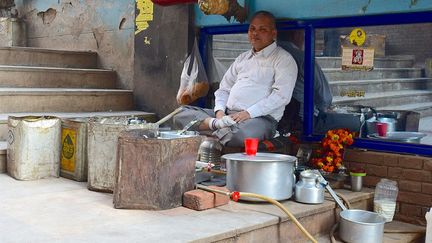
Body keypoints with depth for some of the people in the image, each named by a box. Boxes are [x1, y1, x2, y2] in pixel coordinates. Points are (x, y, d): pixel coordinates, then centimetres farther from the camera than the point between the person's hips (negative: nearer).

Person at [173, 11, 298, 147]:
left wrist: (249, 113, -18)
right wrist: (219, 110, 1)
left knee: (243, 135, -44)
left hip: (260, 117, -7)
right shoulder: (243, 58, 25)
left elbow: (281, 95, -11)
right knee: (181, 115, -8)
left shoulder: (283, 59, 3)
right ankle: (217, 123, -27)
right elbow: (224, 88, 23)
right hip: (228, 115, 7)